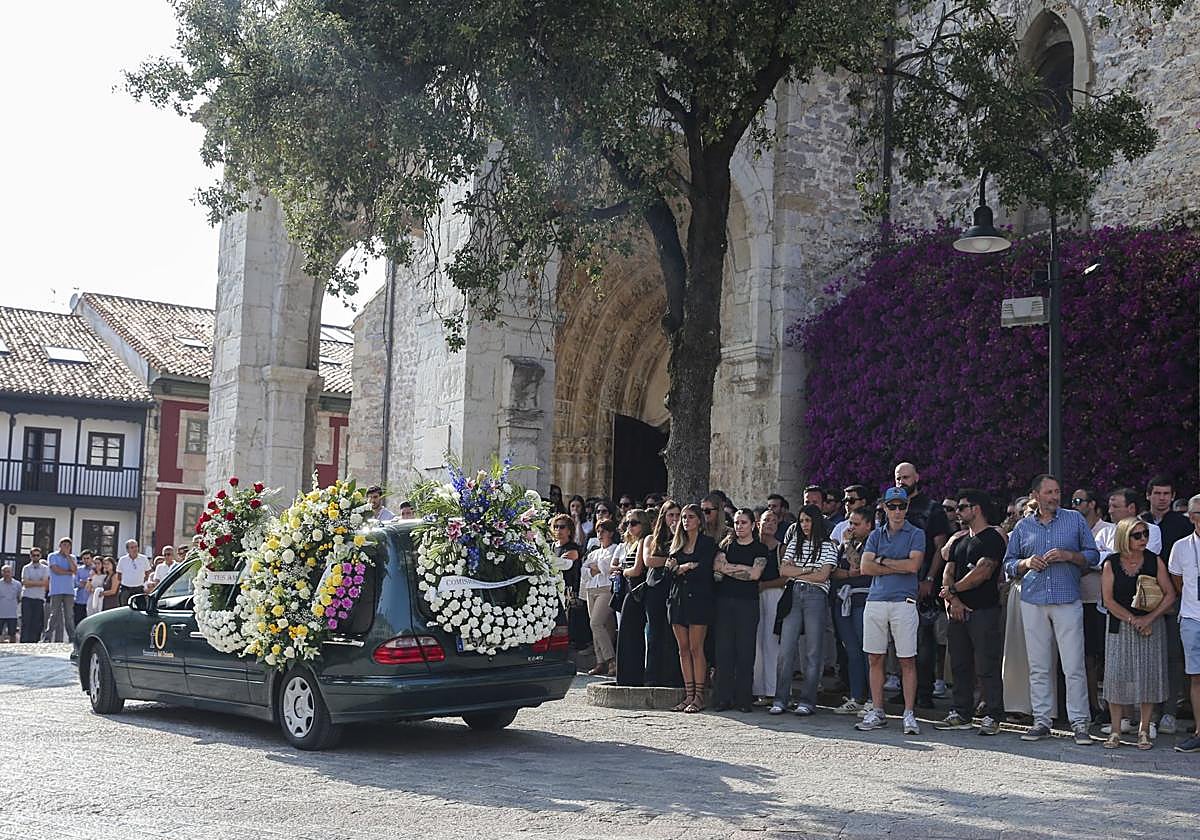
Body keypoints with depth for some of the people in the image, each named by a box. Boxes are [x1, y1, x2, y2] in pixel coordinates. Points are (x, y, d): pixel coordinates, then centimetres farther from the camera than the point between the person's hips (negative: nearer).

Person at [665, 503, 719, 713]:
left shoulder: (708, 543, 1)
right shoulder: (677, 544, 17)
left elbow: (705, 571, -10)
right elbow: (670, 572, 15)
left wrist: (684, 568, -4)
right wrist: (671, 568, -6)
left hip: (699, 599, -6)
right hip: (677, 599, 6)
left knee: (696, 648, -7)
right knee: (683, 649, 4)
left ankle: (699, 697, -5)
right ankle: (689, 695, 6)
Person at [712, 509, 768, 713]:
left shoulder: (760, 548, 6)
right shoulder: (728, 545, 16)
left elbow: (755, 574, -9)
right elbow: (717, 566, 0)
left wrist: (729, 568, -4)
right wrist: (743, 568, -6)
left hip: (747, 602, -3)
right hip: (725, 600, 3)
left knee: (745, 651, -4)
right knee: (724, 649, -1)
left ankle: (744, 699, 1)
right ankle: (722, 698, 2)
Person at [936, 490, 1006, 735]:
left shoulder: (993, 538, -6)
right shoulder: (959, 540, 19)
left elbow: (982, 572, -15)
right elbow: (948, 572, 12)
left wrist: (952, 590, -5)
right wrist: (952, 599, -6)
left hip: (984, 611, -8)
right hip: (958, 611, 8)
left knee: (986, 666, -7)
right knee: (960, 664, 10)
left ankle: (992, 717, -3)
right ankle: (961, 714, 17)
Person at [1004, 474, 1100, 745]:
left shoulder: (1075, 520, 8)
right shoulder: (1023, 526, 12)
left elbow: (1093, 555, 9)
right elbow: (1009, 564, 16)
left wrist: (1068, 555, -8)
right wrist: (1026, 563, -4)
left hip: (1068, 602, -2)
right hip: (1033, 602, 2)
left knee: (1074, 666, -5)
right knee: (1038, 667, 4)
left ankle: (1079, 722, 0)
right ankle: (1041, 720, 11)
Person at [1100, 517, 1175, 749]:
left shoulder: (1154, 561, -1)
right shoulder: (1111, 563, -3)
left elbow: (1170, 595, -2)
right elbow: (1108, 600, -6)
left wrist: (1149, 618, -13)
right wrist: (1133, 620, -14)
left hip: (1151, 624, 1)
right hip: (1120, 626, -1)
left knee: (1148, 675, -2)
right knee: (1118, 675, -5)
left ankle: (1144, 731, 8)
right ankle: (1115, 731, 3)